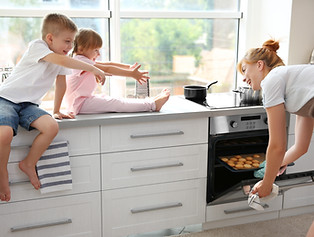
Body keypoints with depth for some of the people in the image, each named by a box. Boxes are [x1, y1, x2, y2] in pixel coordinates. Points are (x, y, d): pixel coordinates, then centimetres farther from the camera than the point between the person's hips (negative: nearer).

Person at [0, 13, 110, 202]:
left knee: (52, 127, -24)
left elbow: (61, 81, 23)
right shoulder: (37, 46, -12)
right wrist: (93, 69, -24)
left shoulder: (61, 57, 10)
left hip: (28, 104, 6)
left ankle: (29, 164, -2)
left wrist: (57, 109, 24)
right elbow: (63, 61, -28)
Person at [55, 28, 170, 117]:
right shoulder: (81, 60, -16)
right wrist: (131, 74, -26)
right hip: (80, 104, -10)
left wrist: (129, 67, 10)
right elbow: (107, 69, -24)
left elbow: (108, 64, 16)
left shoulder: (84, 60, 17)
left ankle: (150, 101, -5)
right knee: (115, 103, -18)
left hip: (86, 98, 10)